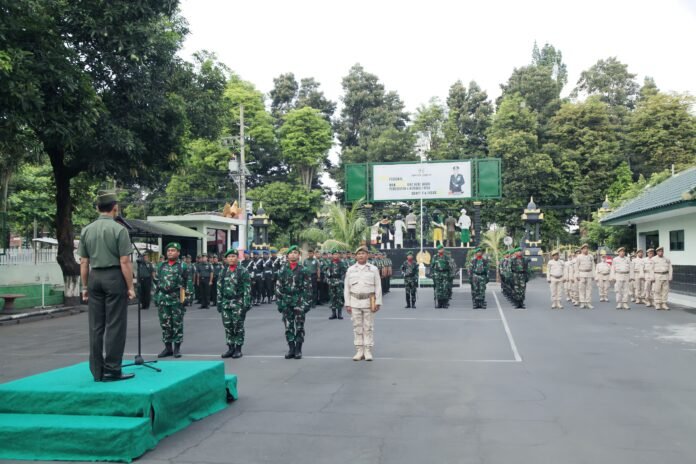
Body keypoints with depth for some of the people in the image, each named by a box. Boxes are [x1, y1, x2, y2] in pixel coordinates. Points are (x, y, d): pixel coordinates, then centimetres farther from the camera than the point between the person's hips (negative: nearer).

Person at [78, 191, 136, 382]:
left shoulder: (86, 230, 7)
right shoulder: (119, 229, -9)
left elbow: (83, 262, 9)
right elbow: (124, 262, -11)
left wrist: (85, 286, 15)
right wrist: (130, 287, -5)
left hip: (95, 277, 5)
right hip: (114, 277, -5)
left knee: (96, 326, 8)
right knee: (115, 325, -1)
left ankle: (97, 371, 13)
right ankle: (111, 370, 0)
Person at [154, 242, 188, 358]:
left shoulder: (183, 266, 0)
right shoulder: (161, 266, 12)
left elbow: (187, 284, -2)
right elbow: (157, 282, 15)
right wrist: (156, 297, 9)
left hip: (177, 299, -4)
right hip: (163, 299, 4)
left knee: (177, 324, 0)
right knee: (165, 324, 7)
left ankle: (177, 348, 8)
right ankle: (168, 347, 15)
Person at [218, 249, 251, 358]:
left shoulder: (242, 271, -4)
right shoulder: (223, 271, 10)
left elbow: (247, 288, -7)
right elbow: (219, 288, 13)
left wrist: (247, 303, -13)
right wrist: (219, 302, 8)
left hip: (238, 302, -4)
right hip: (226, 302, 4)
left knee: (238, 326, 0)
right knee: (228, 326, 6)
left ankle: (238, 349, 8)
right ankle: (230, 348, 16)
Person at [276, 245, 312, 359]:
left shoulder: (303, 270, 0)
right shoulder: (283, 269, 5)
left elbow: (308, 287, 0)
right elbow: (278, 286, 5)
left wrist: (307, 302, -6)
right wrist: (279, 301, 0)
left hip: (299, 300, -2)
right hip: (286, 300, 2)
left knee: (299, 326, 2)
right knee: (288, 326, 6)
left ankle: (298, 349, 11)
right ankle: (291, 349, 15)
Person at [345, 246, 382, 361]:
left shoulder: (373, 269, 5)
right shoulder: (350, 270, 7)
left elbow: (378, 287, 4)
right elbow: (346, 288, 8)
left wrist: (378, 302, -2)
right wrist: (347, 304, 2)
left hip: (369, 301, -1)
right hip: (355, 302, 1)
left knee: (368, 327, 1)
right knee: (357, 327, 3)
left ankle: (368, 351, 7)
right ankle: (359, 351, 10)